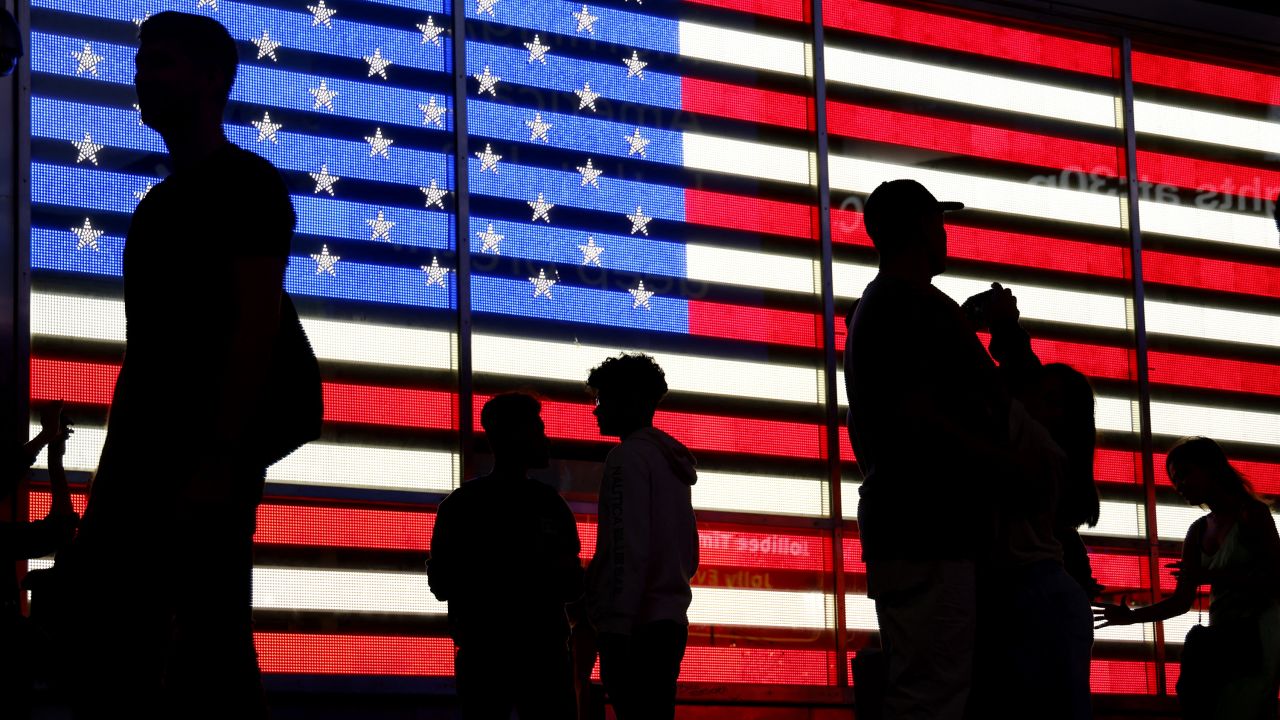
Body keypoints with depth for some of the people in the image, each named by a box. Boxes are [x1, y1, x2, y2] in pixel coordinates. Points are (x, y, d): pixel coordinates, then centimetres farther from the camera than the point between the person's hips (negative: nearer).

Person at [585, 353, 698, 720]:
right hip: (671, 622, 9)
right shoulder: (672, 462, 20)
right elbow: (689, 558, 22)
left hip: (636, 628, -9)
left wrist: (615, 628, -20)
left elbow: (628, 547, -17)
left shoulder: (628, 457, -7)